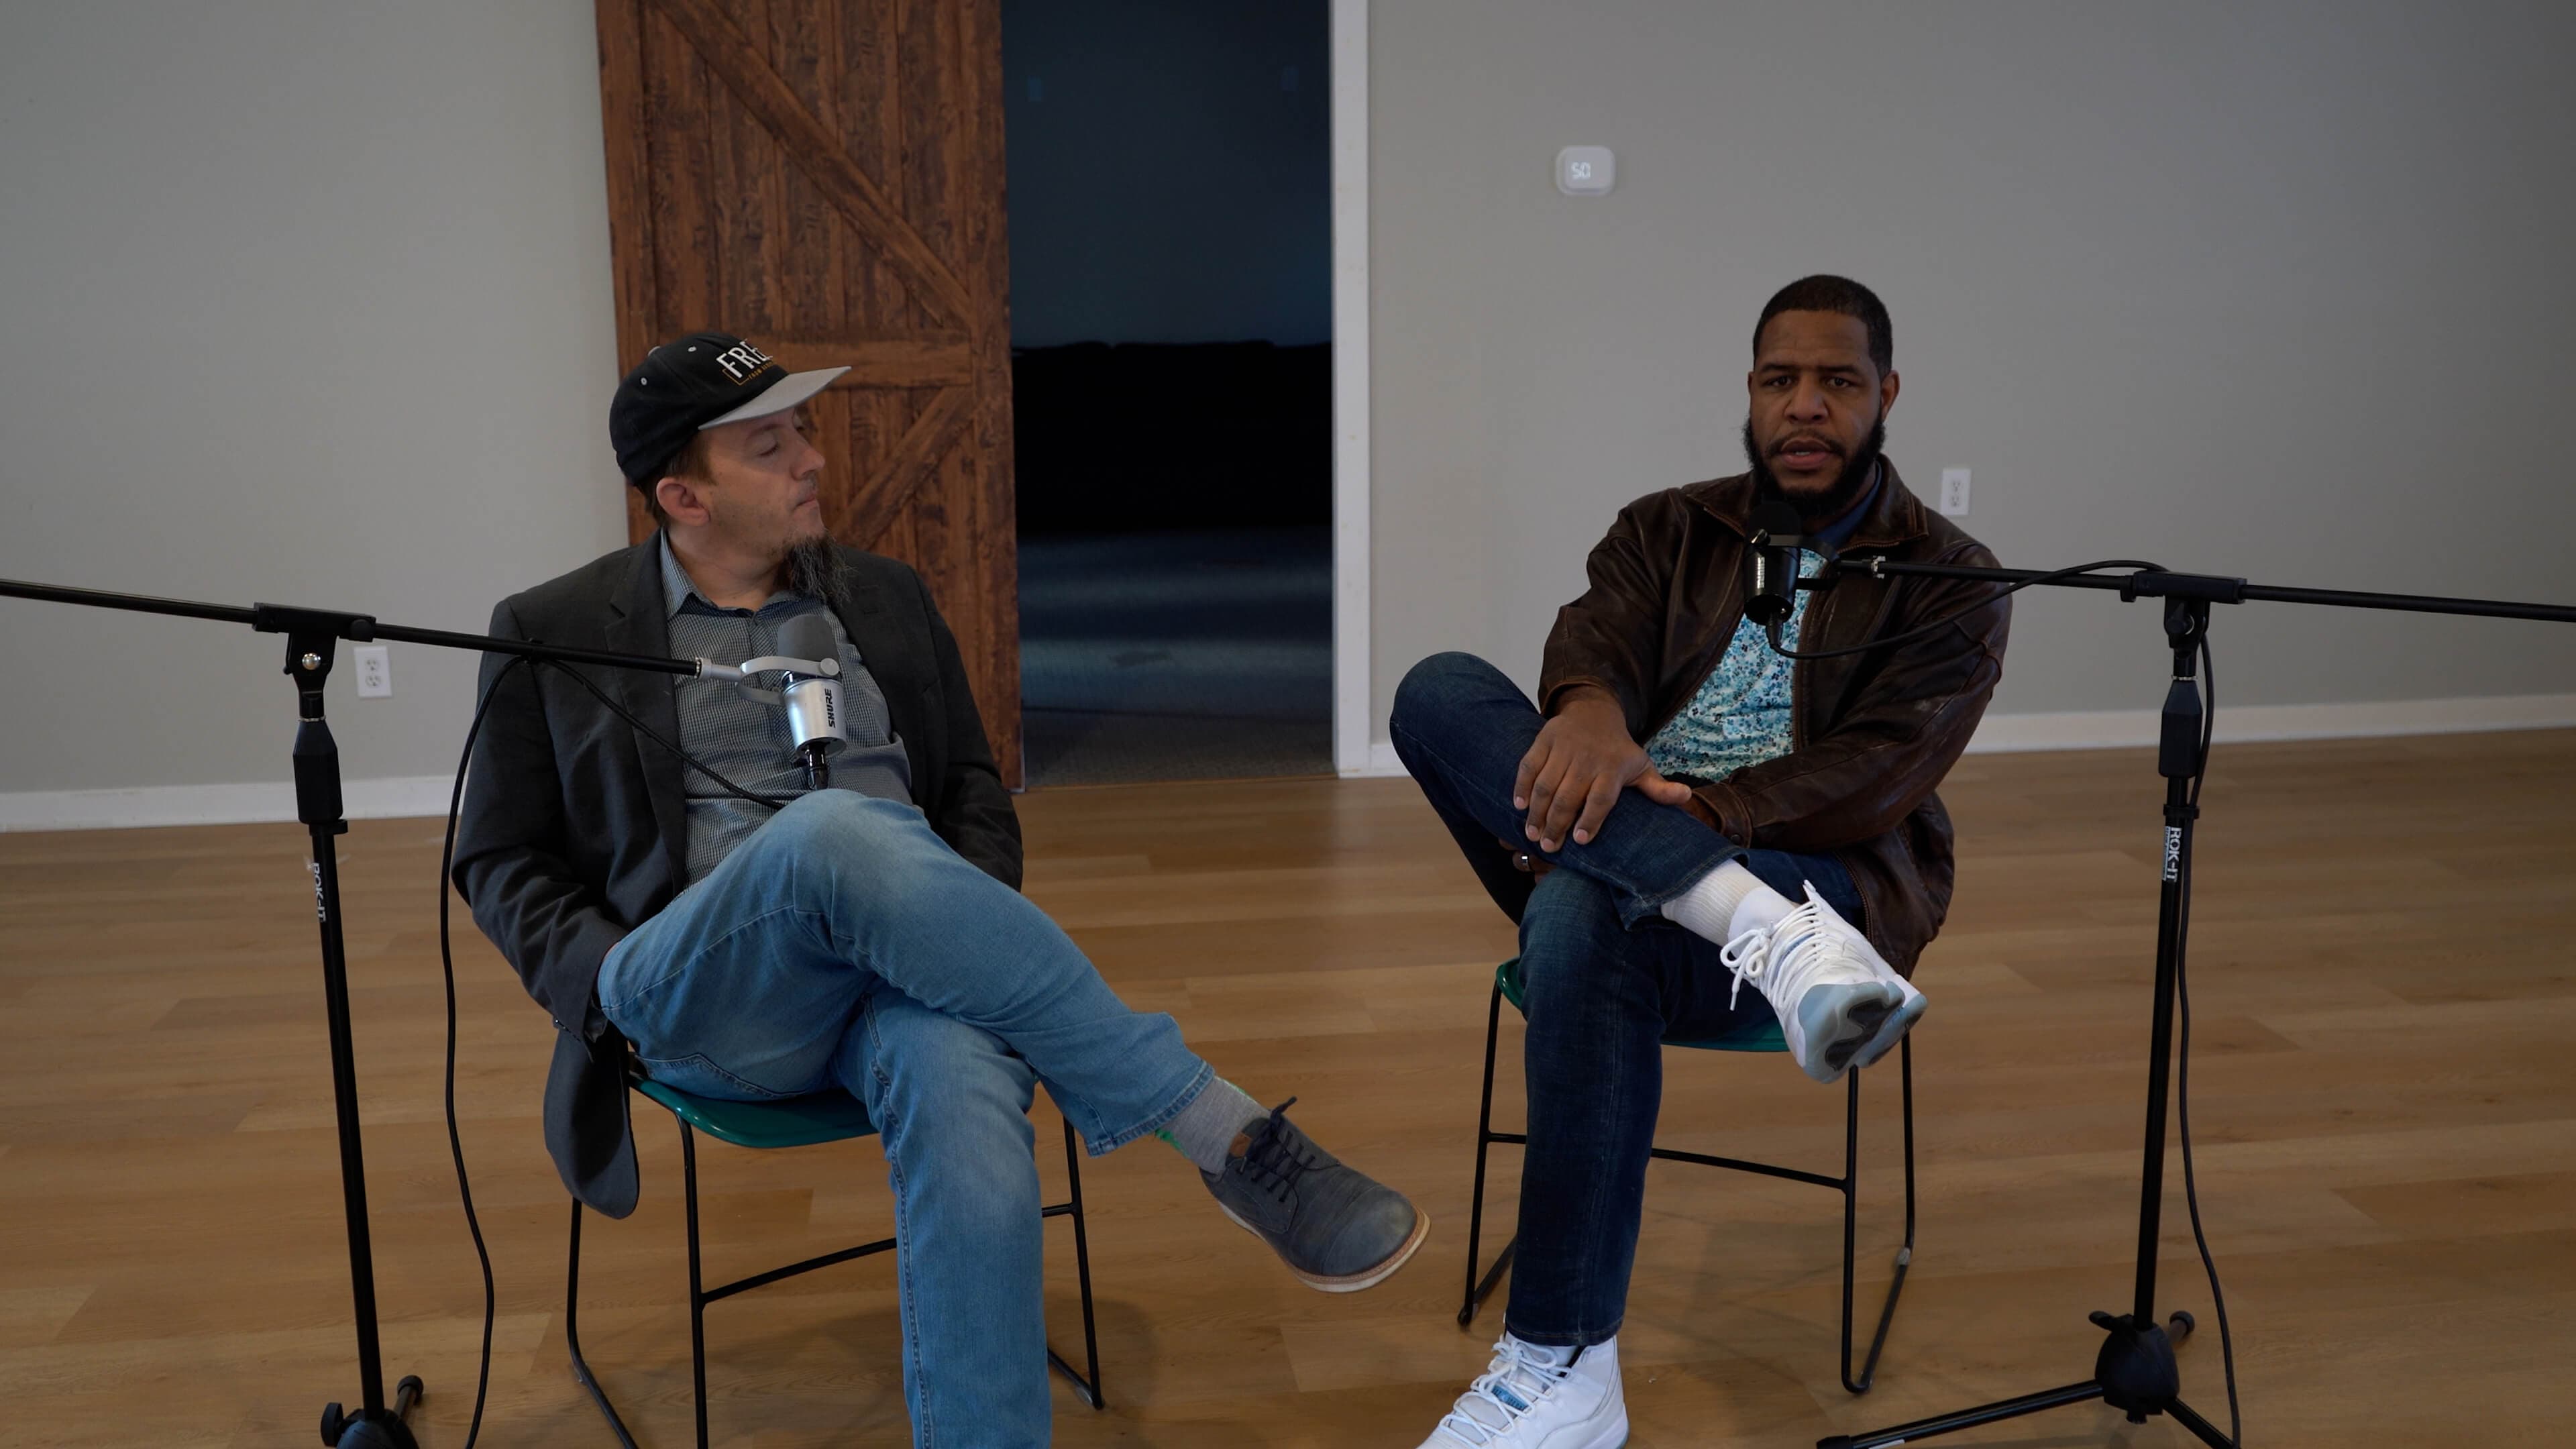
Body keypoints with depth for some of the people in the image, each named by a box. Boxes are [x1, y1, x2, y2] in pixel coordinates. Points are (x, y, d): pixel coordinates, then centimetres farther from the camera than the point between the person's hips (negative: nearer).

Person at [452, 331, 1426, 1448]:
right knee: (832, 829, -38)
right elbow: (501, 862, 12)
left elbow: (972, 781, 22)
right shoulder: (554, 633, 10)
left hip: (904, 961, 2)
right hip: (707, 998, -2)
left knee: (967, 1107, -38)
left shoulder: (882, 596, 18)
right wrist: (608, 985, -8)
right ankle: (1225, 1138, -31)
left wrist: (977, 925, 0)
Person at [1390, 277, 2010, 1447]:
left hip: (1815, 876, -4)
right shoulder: (1667, 531, 17)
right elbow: (1597, 636, -5)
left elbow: (1876, 773, -9)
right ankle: (1772, 930, -39)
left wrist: (1698, 809, -25)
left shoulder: (1948, 583, 7)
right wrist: (1589, 705, -30)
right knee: (1440, 692, -23)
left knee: (1584, 910, -38)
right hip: (1605, 855, 4)